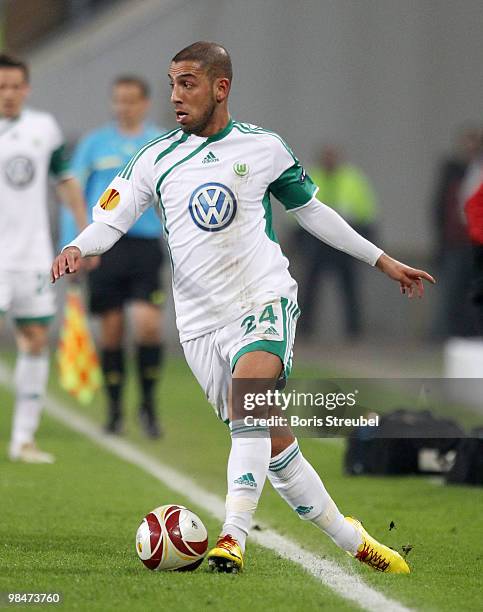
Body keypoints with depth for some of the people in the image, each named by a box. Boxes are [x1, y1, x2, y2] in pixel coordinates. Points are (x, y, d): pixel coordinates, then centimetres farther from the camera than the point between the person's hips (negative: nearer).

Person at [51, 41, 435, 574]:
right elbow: (107, 220, -1)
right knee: (273, 446, 2)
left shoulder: (264, 148, 5)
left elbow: (310, 210, 18)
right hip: (201, 324, 2)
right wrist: (77, 248, -25)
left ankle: (233, 538, -35)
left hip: (266, 301, -2)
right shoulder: (156, 160, 5)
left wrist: (381, 260, 23)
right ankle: (352, 541, 16)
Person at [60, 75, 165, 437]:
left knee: (148, 323, -15)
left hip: (146, 244, -1)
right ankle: (115, 411, 12)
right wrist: (69, 247, 3)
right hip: (104, 244, 1)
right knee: (111, 330, 1)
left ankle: (149, 403, 3)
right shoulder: (94, 144, 9)